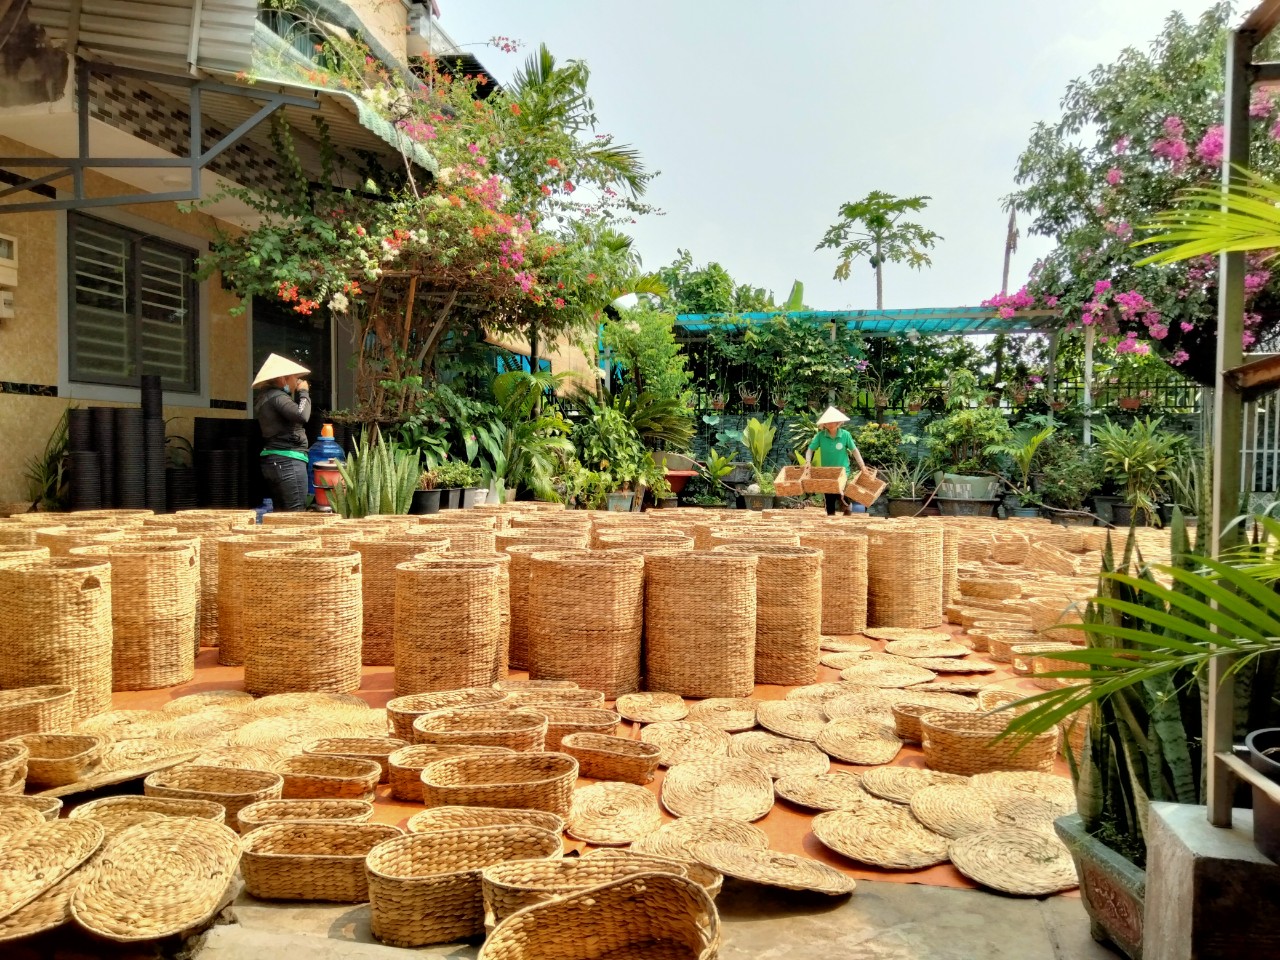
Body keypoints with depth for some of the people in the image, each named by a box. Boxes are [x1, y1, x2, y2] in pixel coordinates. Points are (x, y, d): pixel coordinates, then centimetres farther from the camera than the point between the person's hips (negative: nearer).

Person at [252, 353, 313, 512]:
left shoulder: (266, 397, 17)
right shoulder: (277, 396, -12)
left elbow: (292, 414, 24)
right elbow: (302, 416, -27)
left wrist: (299, 394, 15)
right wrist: (304, 393, -11)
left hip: (273, 461, 10)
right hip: (287, 461, -10)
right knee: (297, 514, -11)